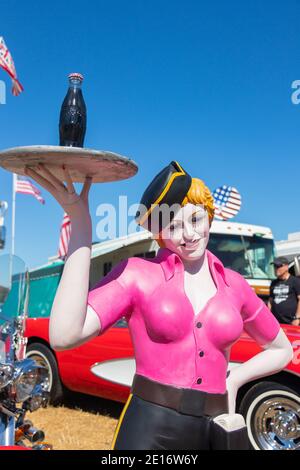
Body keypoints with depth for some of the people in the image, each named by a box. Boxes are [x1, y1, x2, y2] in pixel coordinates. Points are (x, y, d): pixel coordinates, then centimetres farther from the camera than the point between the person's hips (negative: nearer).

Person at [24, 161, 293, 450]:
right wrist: (81, 228, -24)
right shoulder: (137, 273, -7)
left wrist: (233, 381, 1)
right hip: (149, 427, -3)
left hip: (214, 430, 4)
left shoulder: (234, 284, 3)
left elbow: (282, 351, 18)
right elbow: (64, 336, -22)